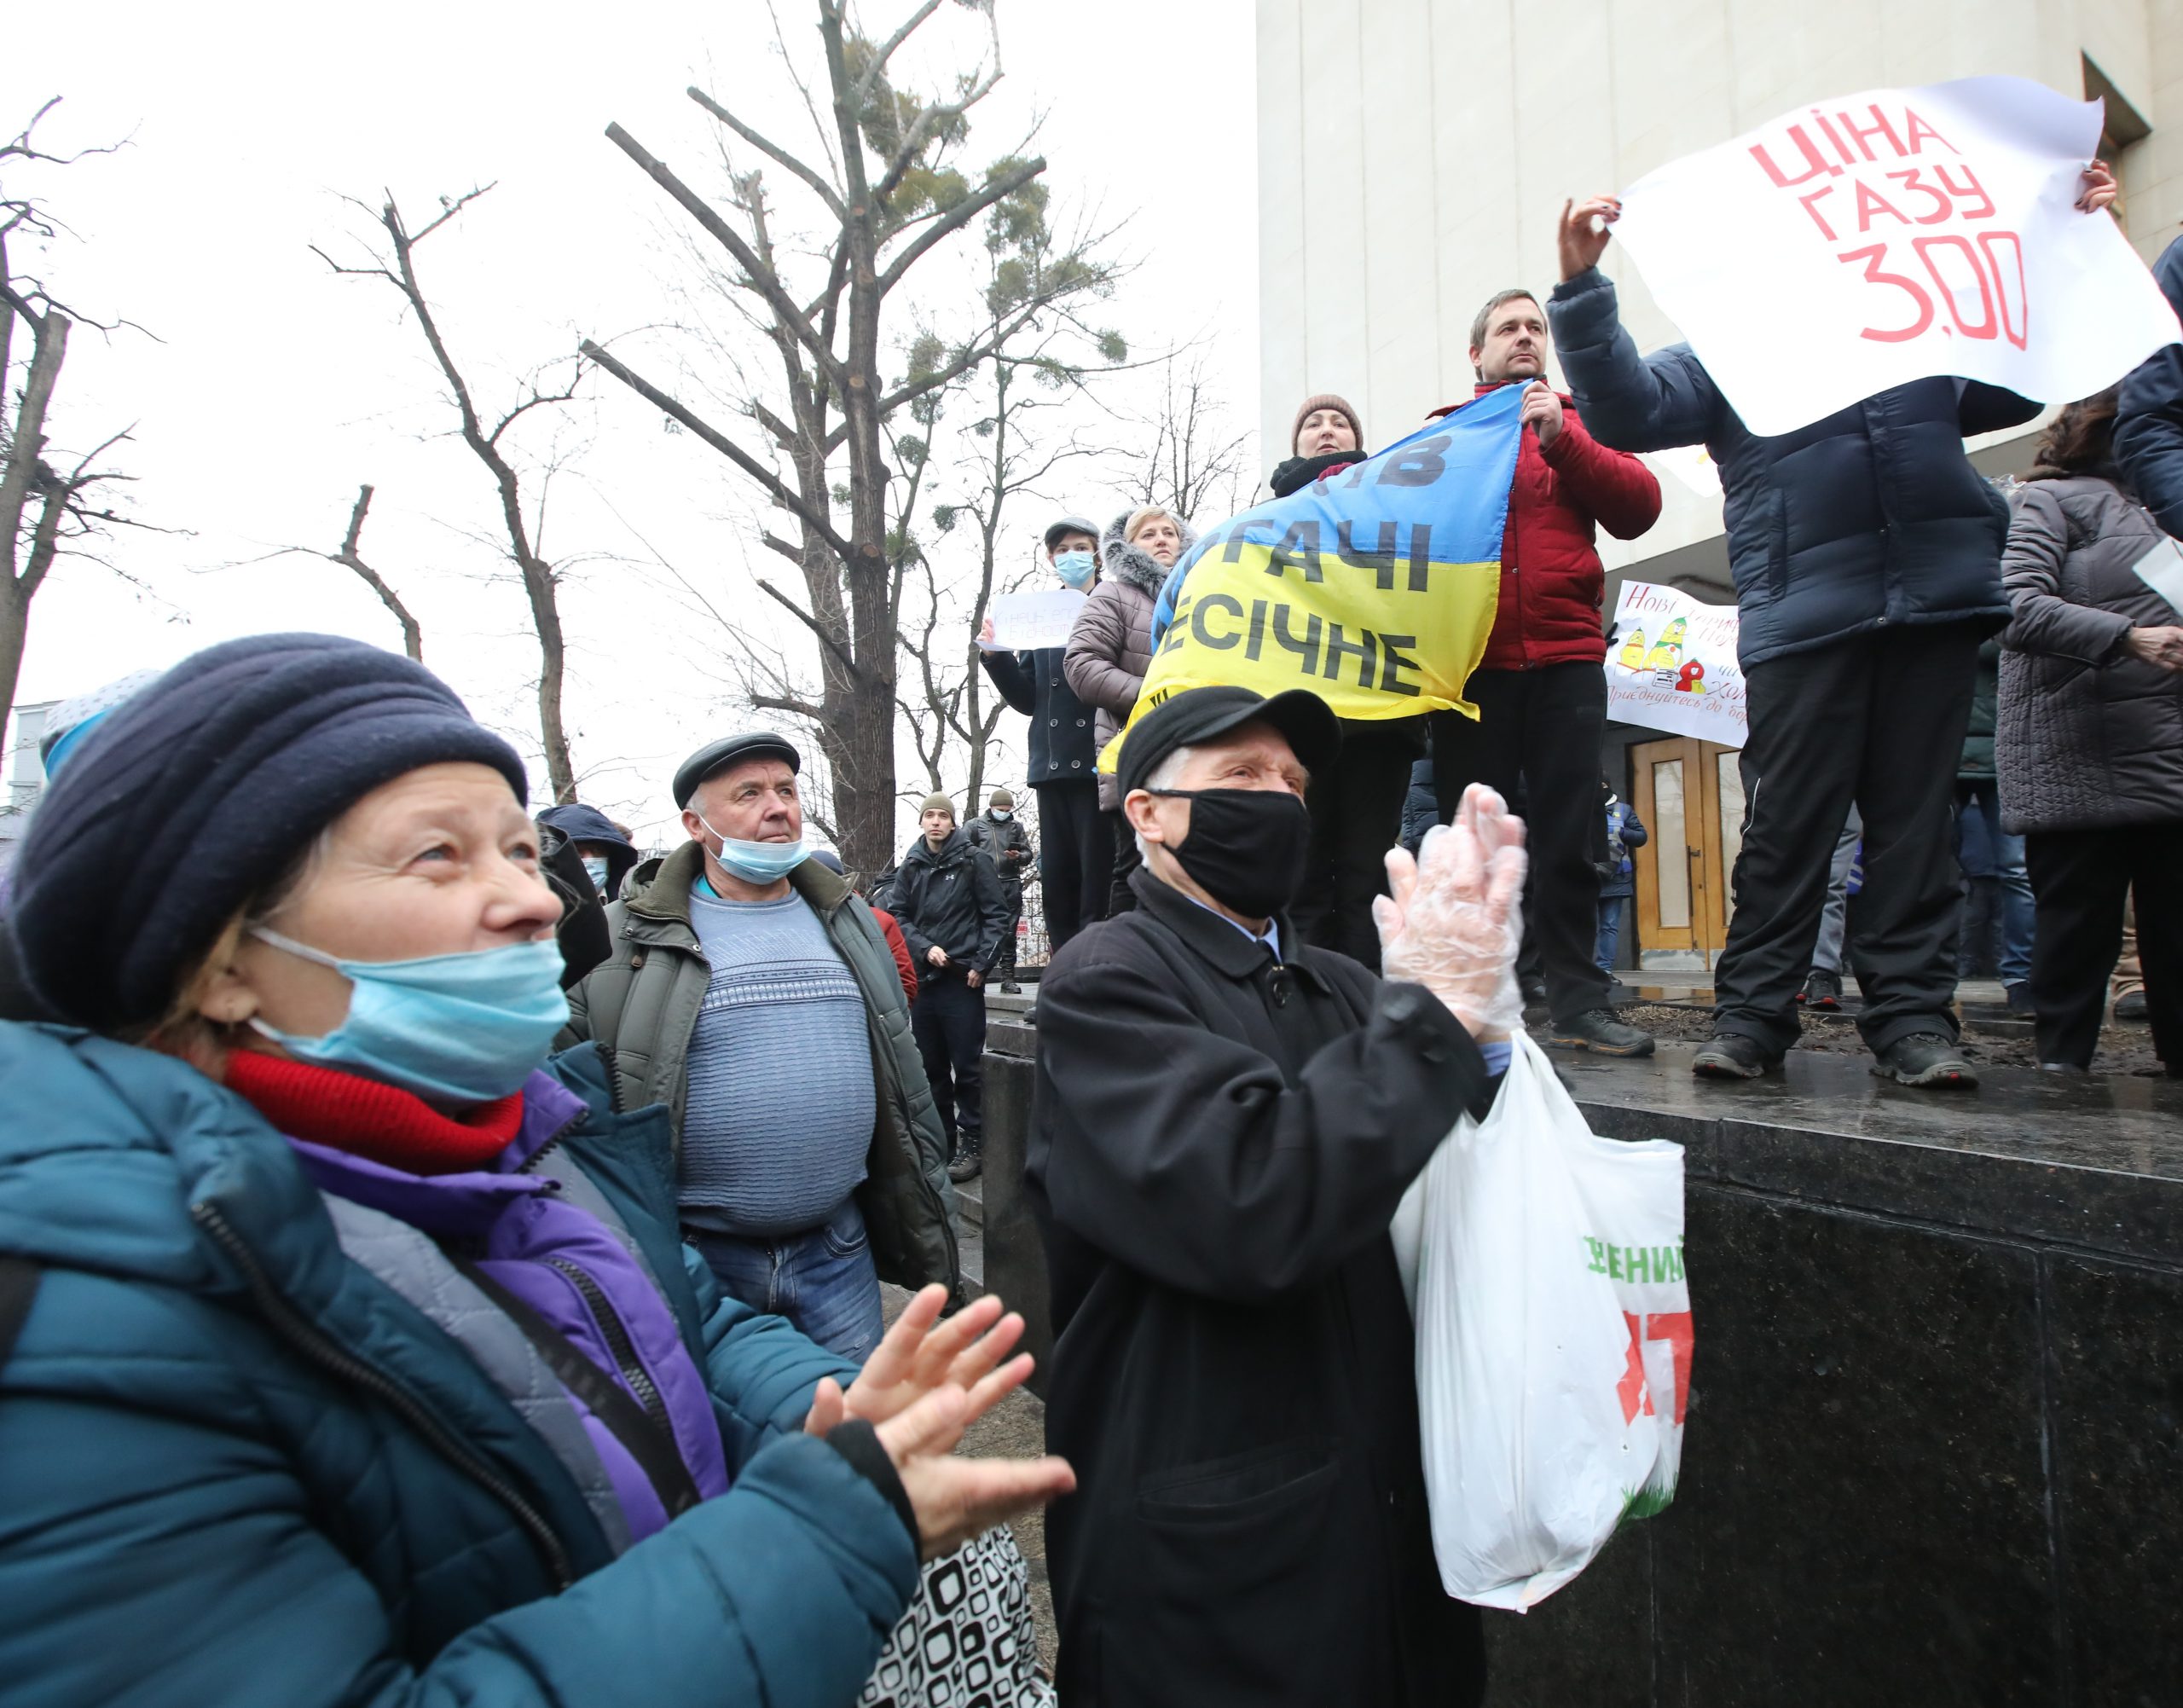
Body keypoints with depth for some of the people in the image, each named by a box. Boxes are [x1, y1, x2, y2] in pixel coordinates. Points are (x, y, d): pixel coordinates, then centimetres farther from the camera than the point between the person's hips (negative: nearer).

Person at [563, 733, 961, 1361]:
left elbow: (904, 1082, 14)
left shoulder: (848, 923, 8)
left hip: (838, 1249, 4)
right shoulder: (628, 938, -6)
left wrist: (927, 1228, 14)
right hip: (696, 1258, -3)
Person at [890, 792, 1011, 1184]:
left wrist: (981, 963, -10)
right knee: (932, 1067, 12)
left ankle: (970, 1144, 9)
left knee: (967, 1066, -1)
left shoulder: (973, 861, -3)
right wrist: (924, 948, -8)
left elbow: (996, 914, -4)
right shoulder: (912, 866, 9)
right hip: (922, 977, 5)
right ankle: (941, 1143, 24)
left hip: (963, 978, -4)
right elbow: (898, 915, 8)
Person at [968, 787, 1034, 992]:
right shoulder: (976, 825, 7)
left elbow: (1028, 852, 13)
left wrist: (1019, 856, -8)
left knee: (1009, 932, 4)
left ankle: (1008, 976, 8)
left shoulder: (1016, 826, 13)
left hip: (1011, 884, 2)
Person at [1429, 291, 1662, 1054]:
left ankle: (1578, 1002, 7)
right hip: (1471, 665, 0)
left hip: (1565, 658, 1)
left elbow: (1640, 506, 2)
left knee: (1568, 840, 0)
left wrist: (1562, 440, -8)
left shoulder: (1580, 422, 17)